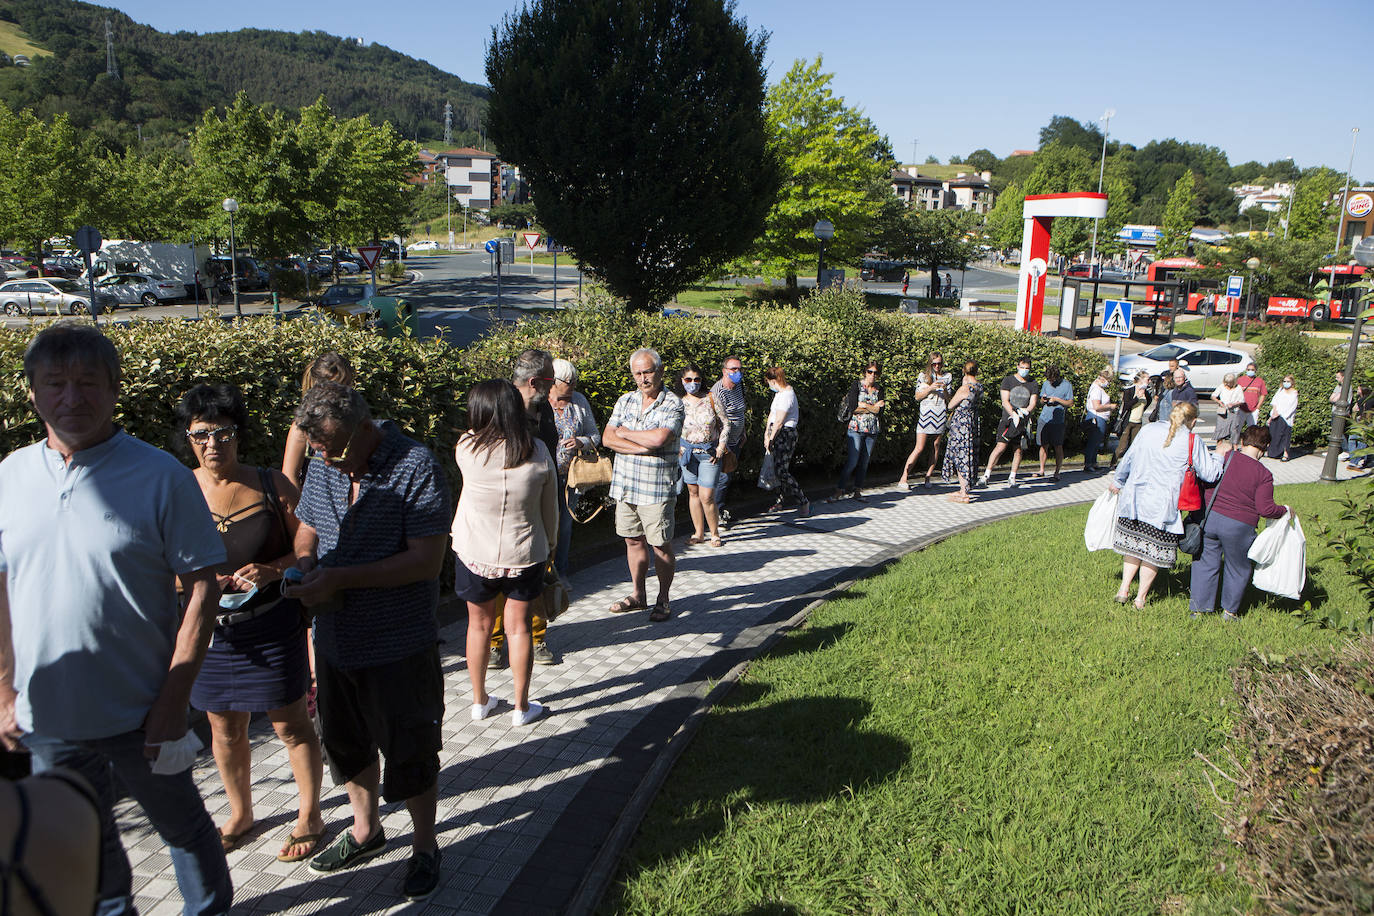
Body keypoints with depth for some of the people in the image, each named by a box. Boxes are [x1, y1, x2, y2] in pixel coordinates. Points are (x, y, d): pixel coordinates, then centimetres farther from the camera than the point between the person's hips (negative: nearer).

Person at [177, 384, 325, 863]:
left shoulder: (272, 485, -6)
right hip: (211, 630, 2)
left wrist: (272, 570, -20)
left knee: (291, 725, 8)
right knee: (225, 729, 17)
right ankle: (240, 814, 41)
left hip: (272, 626, -2)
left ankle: (309, 816, 27)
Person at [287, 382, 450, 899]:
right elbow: (306, 530, 14)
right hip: (334, 639, 7)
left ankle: (425, 846, 31)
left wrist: (339, 578, -25)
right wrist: (308, 571, -9)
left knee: (409, 753, 8)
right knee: (346, 742, 22)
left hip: (400, 648, -6)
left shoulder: (415, 468, -20)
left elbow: (426, 560, -23)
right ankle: (366, 830, 46)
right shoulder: (322, 467, 1)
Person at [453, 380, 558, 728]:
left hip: (474, 553, 0)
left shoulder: (467, 449, -16)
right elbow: (550, 508, -1)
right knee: (518, 626, 12)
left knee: (479, 625, 17)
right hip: (524, 554, 0)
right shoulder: (538, 453, -12)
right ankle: (521, 706, 20)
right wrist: (550, 544, 15)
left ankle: (480, 701, 31)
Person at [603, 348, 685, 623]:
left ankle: (663, 600, 18)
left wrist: (625, 433, -8)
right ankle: (637, 595, 30)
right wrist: (644, 447, -14)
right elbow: (607, 438, -1)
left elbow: (659, 438, -24)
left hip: (657, 489, -5)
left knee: (661, 546, 3)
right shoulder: (625, 400, 9)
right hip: (624, 485, 5)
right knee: (633, 541, 15)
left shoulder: (673, 404, -8)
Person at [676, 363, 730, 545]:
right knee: (693, 493, 8)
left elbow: (725, 423, 3)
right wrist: (677, 448, 2)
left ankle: (715, 533, 10)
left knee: (707, 496, -8)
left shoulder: (711, 399, -3)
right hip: (688, 451, 3)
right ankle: (699, 533, 21)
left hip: (709, 452, -3)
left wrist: (721, 447, -4)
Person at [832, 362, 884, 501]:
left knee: (864, 462, 5)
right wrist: (873, 408, -8)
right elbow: (853, 408, -12)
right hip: (856, 428, -4)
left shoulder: (879, 390, 11)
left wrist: (864, 405, -12)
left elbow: (880, 410, -2)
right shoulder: (857, 385, -1)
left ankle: (857, 491, 13)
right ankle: (839, 491, -3)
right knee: (852, 462, -10)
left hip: (872, 430, 4)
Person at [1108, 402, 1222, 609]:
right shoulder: (1193, 442, -6)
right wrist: (1220, 456, 18)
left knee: (1133, 543, 17)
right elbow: (1209, 473, -2)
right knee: (1155, 548, 9)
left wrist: (1117, 482, 26)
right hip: (1162, 506, -3)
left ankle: (1124, 589, 16)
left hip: (1135, 498, 4)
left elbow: (1128, 459, 11)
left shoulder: (1148, 430, 4)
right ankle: (1141, 597, 15)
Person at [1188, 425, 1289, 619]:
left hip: (1210, 518, 2)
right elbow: (1266, 509, -11)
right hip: (1239, 527, -2)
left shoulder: (1225, 458, -4)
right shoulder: (1264, 474, -9)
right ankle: (1230, 611, 31)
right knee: (1237, 568, 19)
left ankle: (1198, 608, 19)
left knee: (1205, 563, 14)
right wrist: (1284, 510, 6)